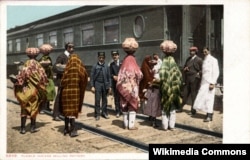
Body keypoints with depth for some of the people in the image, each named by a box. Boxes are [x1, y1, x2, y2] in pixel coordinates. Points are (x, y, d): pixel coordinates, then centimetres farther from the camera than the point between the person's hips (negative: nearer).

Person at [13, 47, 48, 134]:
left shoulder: (26, 64, 0)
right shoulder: (37, 65, -6)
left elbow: (20, 77, -6)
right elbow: (42, 78, -8)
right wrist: (42, 90, 3)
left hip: (25, 89, 2)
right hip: (34, 89, -2)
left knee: (24, 108, 8)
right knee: (34, 108, 9)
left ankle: (23, 128, 9)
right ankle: (33, 127, 14)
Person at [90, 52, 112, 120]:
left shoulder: (106, 67, 5)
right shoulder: (95, 66, 0)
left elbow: (109, 77, 8)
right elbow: (92, 77, 0)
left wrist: (109, 86, 4)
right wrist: (92, 86, -7)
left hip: (105, 85, 2)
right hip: (97, 84, -2)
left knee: (105, 99, 8)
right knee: (97, 100, -2)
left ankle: (104, 112, 20)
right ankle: (97, 114, 5)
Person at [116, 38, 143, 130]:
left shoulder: (125, 60, 4)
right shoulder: (132, 60, -10)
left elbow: (120, 76, 4)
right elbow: (139, 75, -11)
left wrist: (120, 87, 9)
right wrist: (137, 79, 9)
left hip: (124, 88, 5)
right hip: (132, 88, -5)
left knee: (125, 106, 11)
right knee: (132, 106, 2)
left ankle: (126, 124, 18)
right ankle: (131, 125, 3)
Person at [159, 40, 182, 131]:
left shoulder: (165, 61, -12)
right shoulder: (173, 61, -3)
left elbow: (162, 76, -20)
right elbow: (179, 75, -2)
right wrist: (177, 85, 8)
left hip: (166, 88, -3)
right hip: (174, 88, 3)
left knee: (165, 108, 8)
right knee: (172, 108, 13)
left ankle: (165, 126, 11)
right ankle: (171, 125, 16)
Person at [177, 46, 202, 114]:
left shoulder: (199, 60, -3)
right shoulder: (188, 59, 17)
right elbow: (184, 67, 22)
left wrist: (198, 74, -15)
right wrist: (185, 69, 2)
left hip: (194, 80, -6)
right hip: (187, 79, 6)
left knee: (193, 95, -1)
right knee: (185, 94, 10)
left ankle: (193, 110, 7)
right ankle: (181, 108, 17)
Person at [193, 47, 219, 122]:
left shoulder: (213, 60, -5)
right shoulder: (204, 60, 18)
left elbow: (216, 72, -9)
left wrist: (212, 83, -16)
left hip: (210, 82, -7)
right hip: (204, 82, 7)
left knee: (209, 98, -7)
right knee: (203, 98, 4)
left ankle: (209, 116, -3)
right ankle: (208, 113, 12)